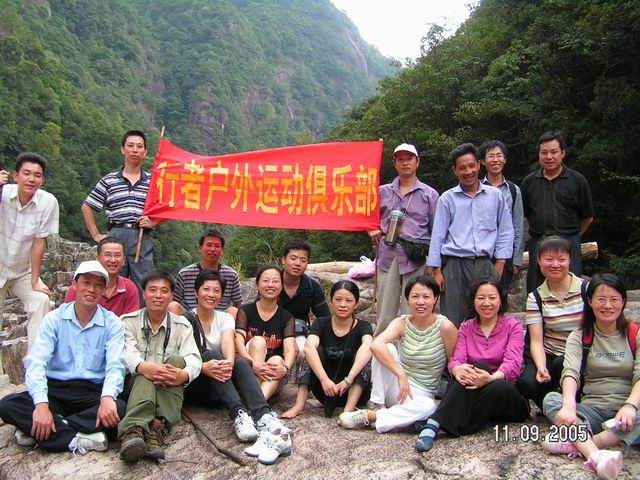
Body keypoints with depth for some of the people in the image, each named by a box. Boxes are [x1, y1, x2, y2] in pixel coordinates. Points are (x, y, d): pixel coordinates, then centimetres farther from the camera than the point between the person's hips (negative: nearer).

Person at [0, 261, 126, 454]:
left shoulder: (112, 324, 0)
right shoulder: (54, 319, 1)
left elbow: (115, 365, -12)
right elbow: (36, 361, -10)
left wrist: (107, 397, -34)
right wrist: (41, 404, -27)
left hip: (92, 393, -1)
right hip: (55, 389, 1)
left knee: (119, 409, -31)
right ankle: (77, 440, -27)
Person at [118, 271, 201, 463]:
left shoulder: (182, 325, 9)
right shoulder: (128, 321, 7)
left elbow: (193, 359, -7)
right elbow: (128, 353, -12)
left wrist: (184, 374, -33)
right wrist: (143, 367, -37)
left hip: (169, 390, 1)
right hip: (134, 384, -1)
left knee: (176, 360, -29)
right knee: (146, 375, -34)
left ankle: (157, 428, -44)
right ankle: (133, 431, -56)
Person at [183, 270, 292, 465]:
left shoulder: (225, 318, 9)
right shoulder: (186, 320, -1)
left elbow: (228, 342, -14)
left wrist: (229, 362, -37)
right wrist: (204, 366, -38)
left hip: (221, 383, 3)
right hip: (194, 384, -3)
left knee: (240, 362, -28)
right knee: (211, 354, -31)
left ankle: (264, 415, -48)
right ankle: (238, 414, -48)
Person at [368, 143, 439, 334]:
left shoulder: (429, 194, 9)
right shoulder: (383, 192, 14)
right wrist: (371, 229, 6)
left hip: (416, 258, -2)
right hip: (388, 256, 2)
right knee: (384, 314, 4)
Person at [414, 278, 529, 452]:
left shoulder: (513, 326, 2)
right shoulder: (466, 327, 11)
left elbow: (513, 362, -15)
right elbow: (456, 359, -5)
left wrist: (492, 378, -37)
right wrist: (458, 370, -31)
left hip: (507, 392, -1)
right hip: (471, 394, 2)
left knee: (499, 386, -37)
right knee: (478, 366, -32)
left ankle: (435, 424, -35)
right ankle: (434, 424, -43)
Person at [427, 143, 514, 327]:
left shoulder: (495, 196, 10)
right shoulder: (447, 199, 6)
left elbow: (505, 231, 13)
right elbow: (438, 236, 5)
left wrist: (499, 264, 5)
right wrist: (437, 271, 1)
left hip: (485, 265, 1)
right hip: (454, 265, -1)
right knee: (452, 322, -1)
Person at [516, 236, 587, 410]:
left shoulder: (585, 289, 0)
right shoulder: (535, 298, 4)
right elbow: (536, 340, -3)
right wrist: (541, 367, -21)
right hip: (548, 356, 2)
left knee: (561, 365, -35)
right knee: (527, 383, -27)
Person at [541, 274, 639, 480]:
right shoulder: (580, 336, 7)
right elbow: (570, 372, -11)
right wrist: (569, 405, -31)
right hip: (592, 410, 1)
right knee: (551, 399, -27)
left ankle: (577, 443, -36)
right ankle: (596, 455, -50)